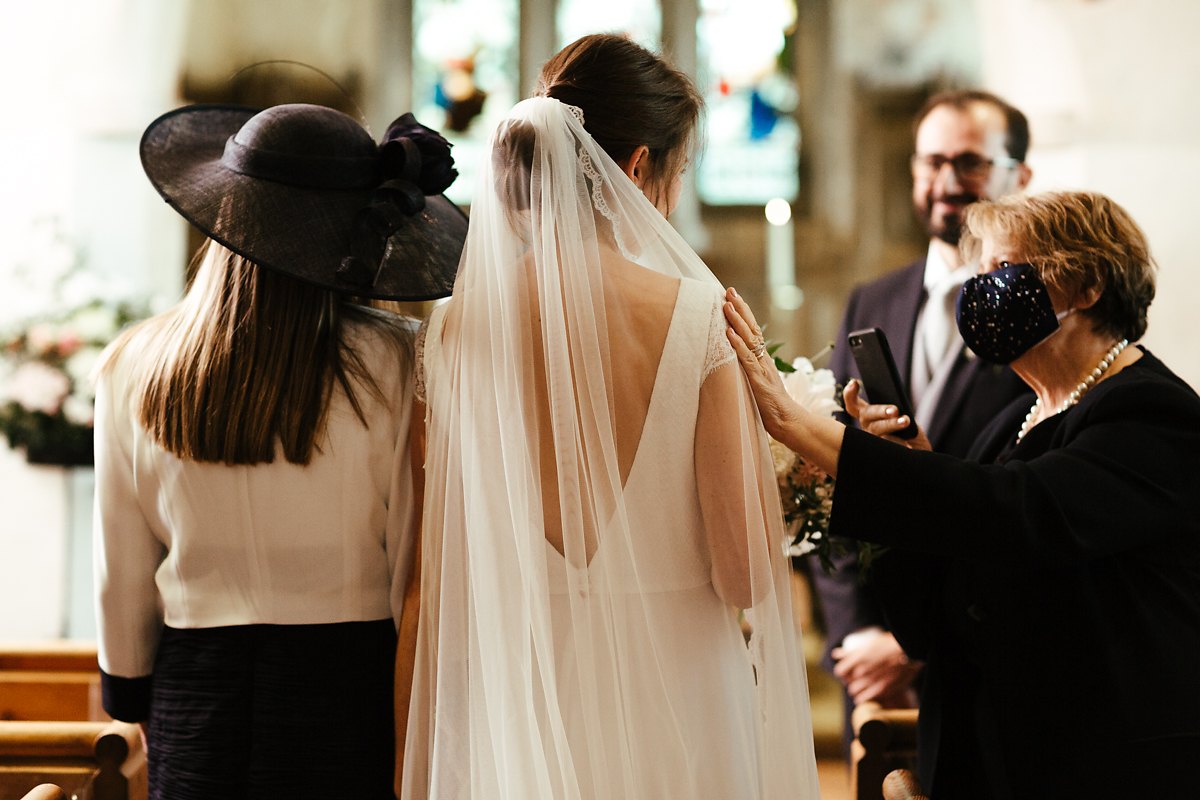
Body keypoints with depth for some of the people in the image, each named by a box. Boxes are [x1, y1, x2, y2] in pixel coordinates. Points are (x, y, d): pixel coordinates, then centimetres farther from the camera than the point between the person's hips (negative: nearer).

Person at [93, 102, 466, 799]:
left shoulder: (133, 365, -3)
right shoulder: (395, 363, -12)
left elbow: (121, 577, 4)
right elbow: (416, 563, -8)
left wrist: (131, 691, 18)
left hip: (196, 688, 2)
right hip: (354, 682, -2)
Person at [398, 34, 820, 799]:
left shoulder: (458, 326, -4)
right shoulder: (702, 315, -12)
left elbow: (444, 575, -1)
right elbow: (747, 571, -13)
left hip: (517, 699, 3)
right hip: (677, 702, -3)